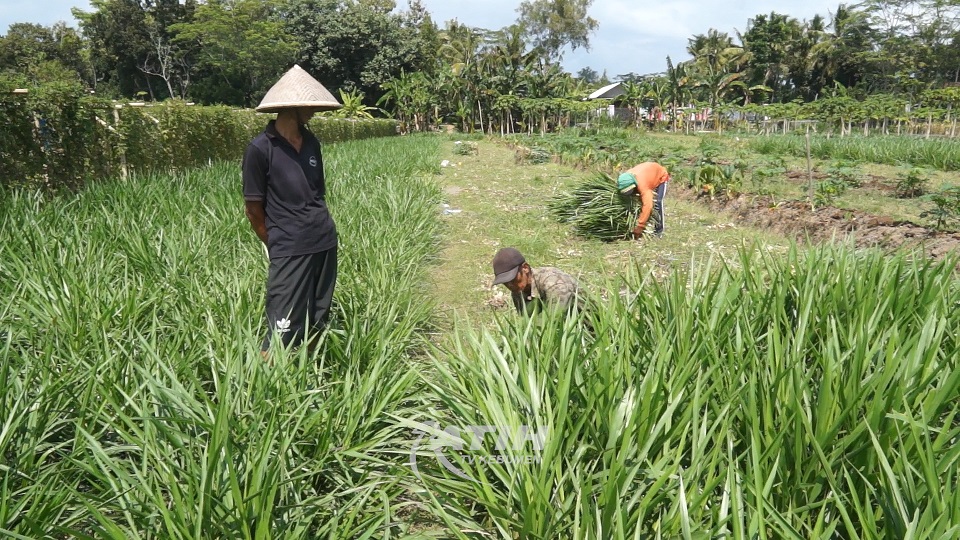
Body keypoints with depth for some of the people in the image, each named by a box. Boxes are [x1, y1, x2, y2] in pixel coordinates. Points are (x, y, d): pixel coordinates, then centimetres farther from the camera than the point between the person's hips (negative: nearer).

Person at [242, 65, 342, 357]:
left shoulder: (311, 142, 9)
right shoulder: (260, 148, -9)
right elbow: (254, 209, -4)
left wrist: (319, 226, 12)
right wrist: (277, 244, 3)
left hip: (326, 243, 6)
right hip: (290, 250, -6)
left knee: (317, 322, 15)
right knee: (283, 333, -5)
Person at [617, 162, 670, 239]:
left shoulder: (642, 185, -47)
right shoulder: (626, 177, -26)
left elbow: (647, 206, -52)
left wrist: (639, 227, -51)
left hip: (660, 176, -7)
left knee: (657, 203, -20)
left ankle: (659, 230, -11)